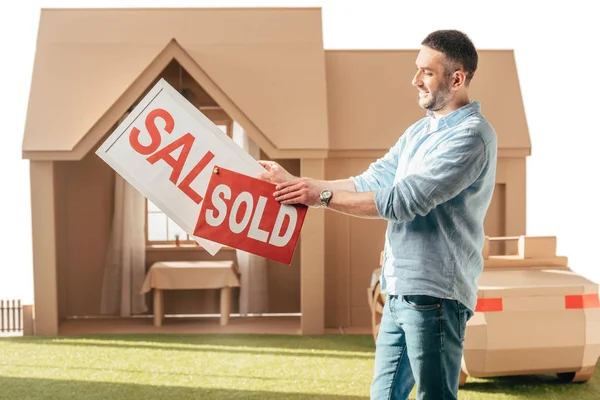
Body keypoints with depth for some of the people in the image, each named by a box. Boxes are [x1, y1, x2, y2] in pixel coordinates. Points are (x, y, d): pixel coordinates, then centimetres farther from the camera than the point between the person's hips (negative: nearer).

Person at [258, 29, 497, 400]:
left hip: (434, 294, -9)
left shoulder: (471, 135, -14)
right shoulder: (419, 131, 16)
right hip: (400, 291, 9)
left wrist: (324, 196, -15)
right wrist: (296, 182, 7)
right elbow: (371, 183, 13)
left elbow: (405, 200, -21)